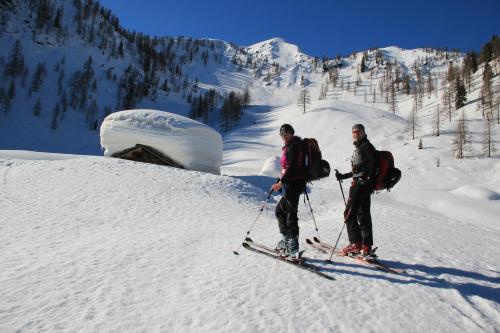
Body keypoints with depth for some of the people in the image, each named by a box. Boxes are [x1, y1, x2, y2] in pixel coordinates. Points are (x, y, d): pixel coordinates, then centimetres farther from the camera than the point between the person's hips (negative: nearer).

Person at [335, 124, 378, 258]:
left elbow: (374, 162, -19)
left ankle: (356, 244, -2)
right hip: (360, 185, 10)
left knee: (349, 214, -6)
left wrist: (369, 180, -24)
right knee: (363, 215, 10)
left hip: (360, 184, -10)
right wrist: (343, 176, 25)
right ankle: (366, 247, 15)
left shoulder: (366, 145, -5)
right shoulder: (359, 148, 23)